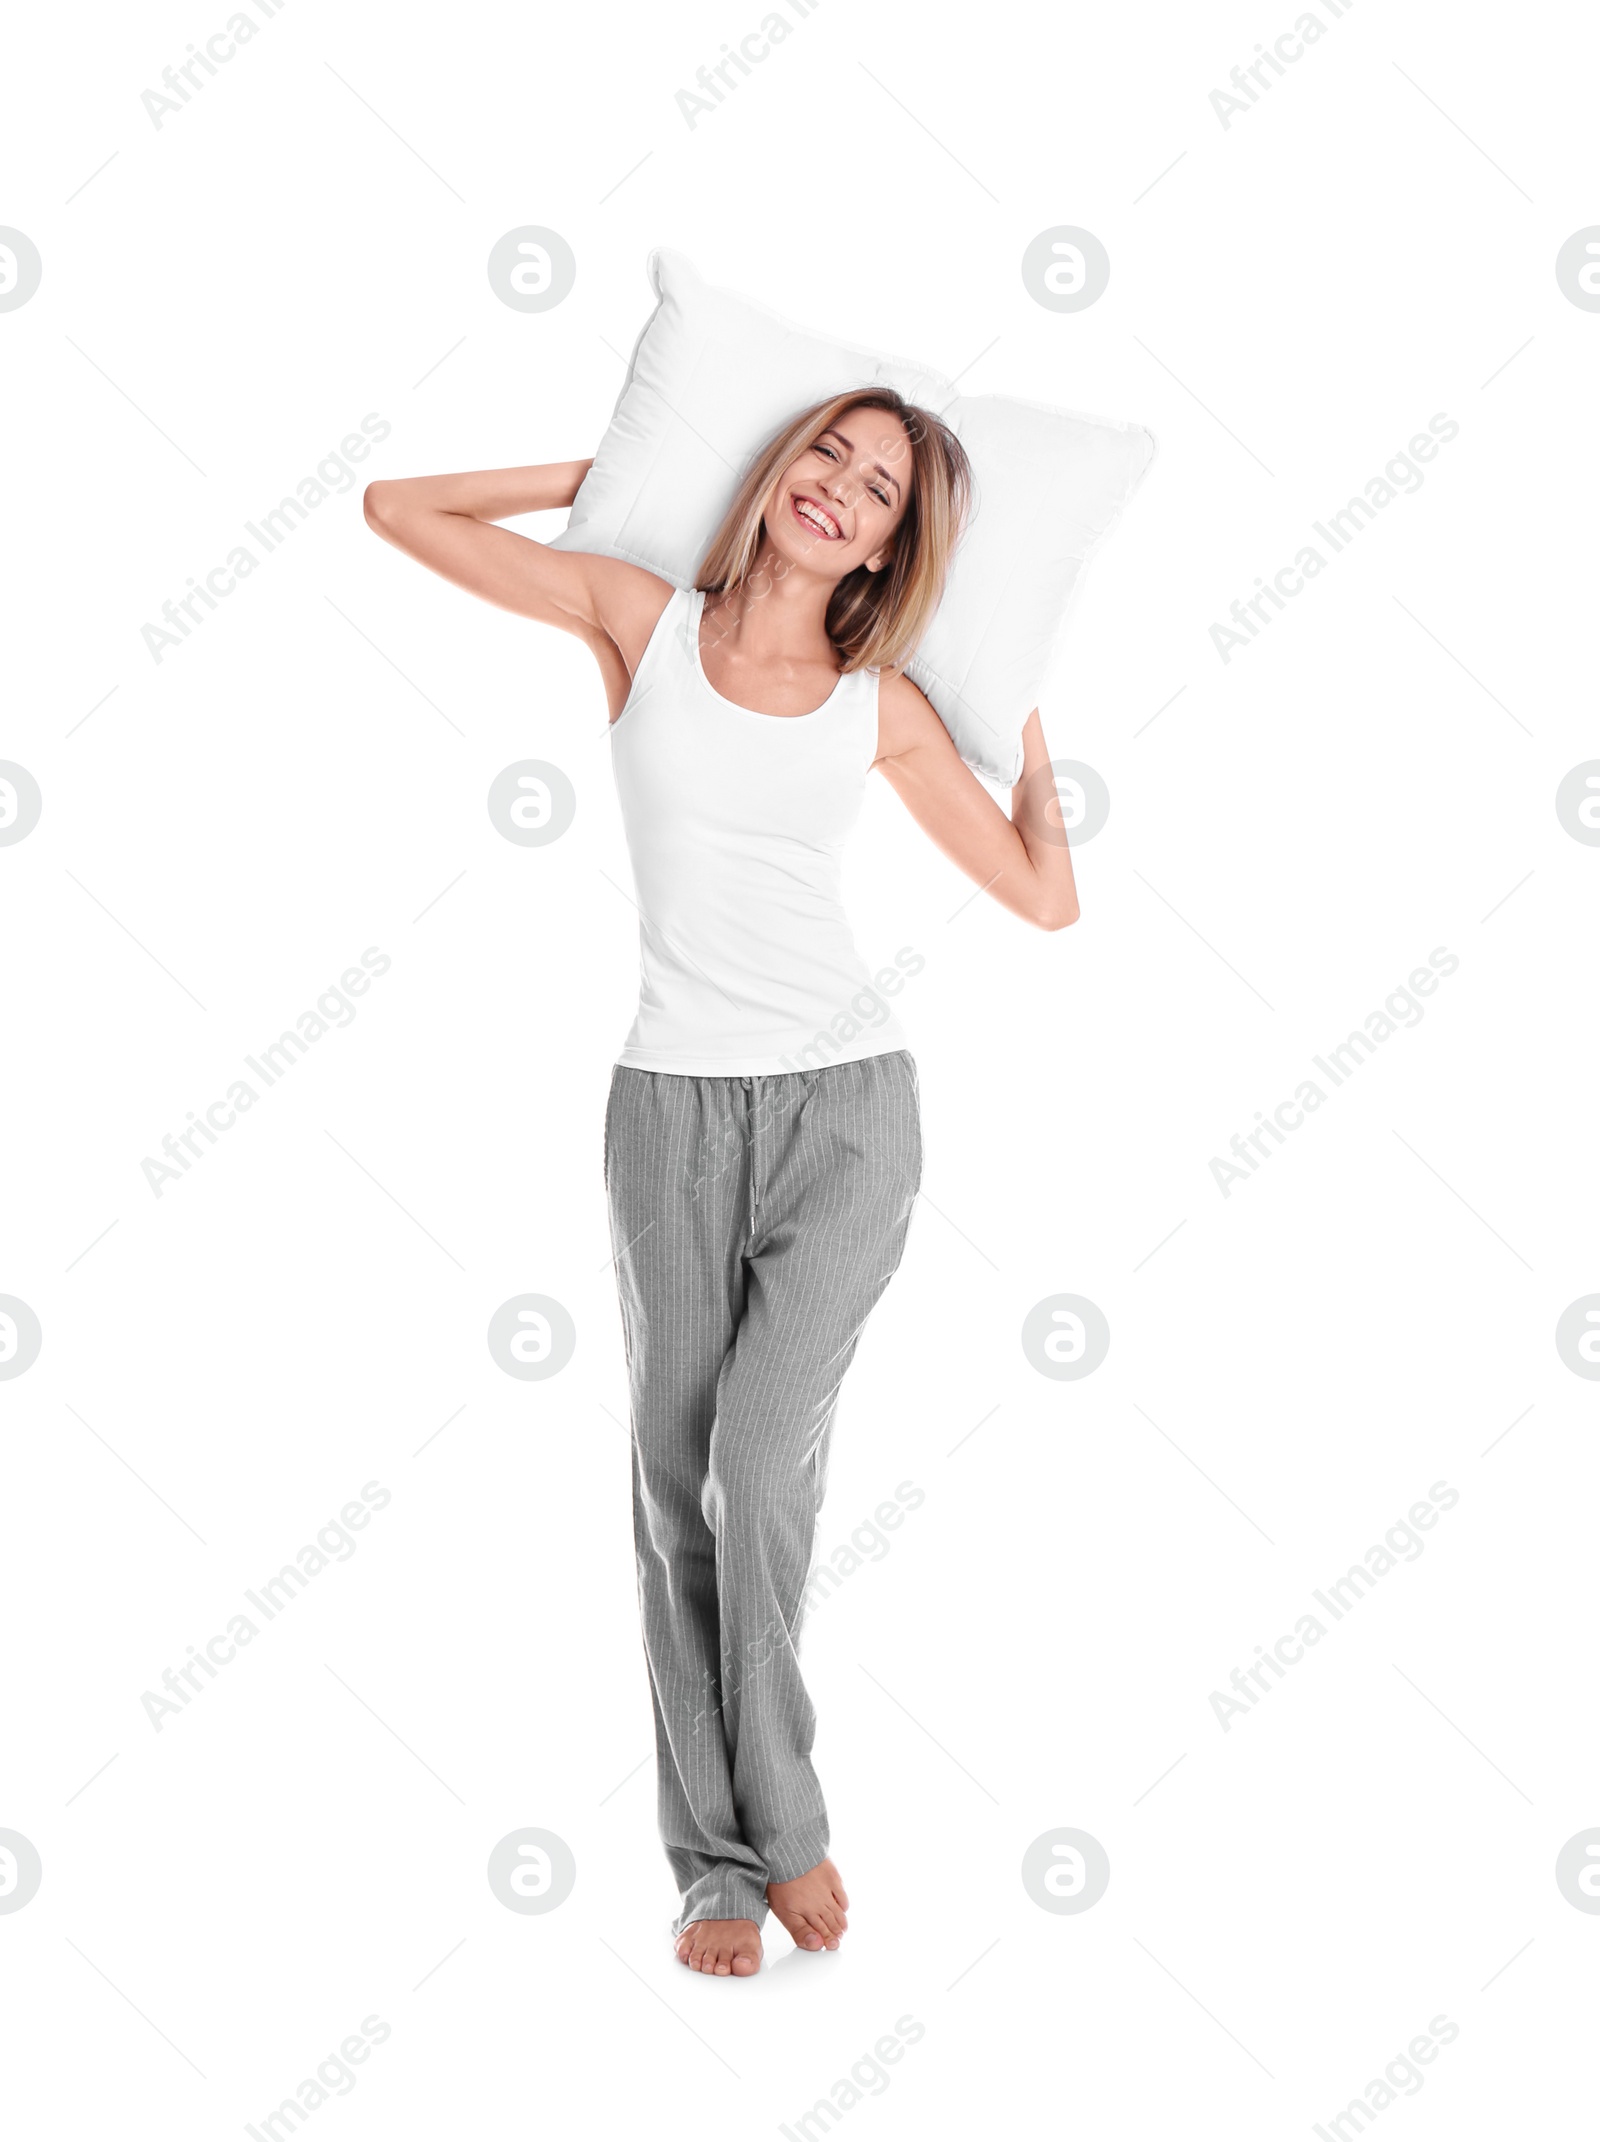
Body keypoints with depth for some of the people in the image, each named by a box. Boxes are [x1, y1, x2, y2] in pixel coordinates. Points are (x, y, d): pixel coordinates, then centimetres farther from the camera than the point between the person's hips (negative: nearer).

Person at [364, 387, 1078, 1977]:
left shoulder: (884, 705, 6)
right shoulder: (641, 619, 6)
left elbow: (1046, 898, 9)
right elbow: (398, 507, 7)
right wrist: (618, 473, 13)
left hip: (846, 1105, -1)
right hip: (674, 1109, 1)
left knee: (757, 1462, -13)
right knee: (677, 1481, 2)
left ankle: (783, 1817, 8)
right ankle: (718, 1856, 14)